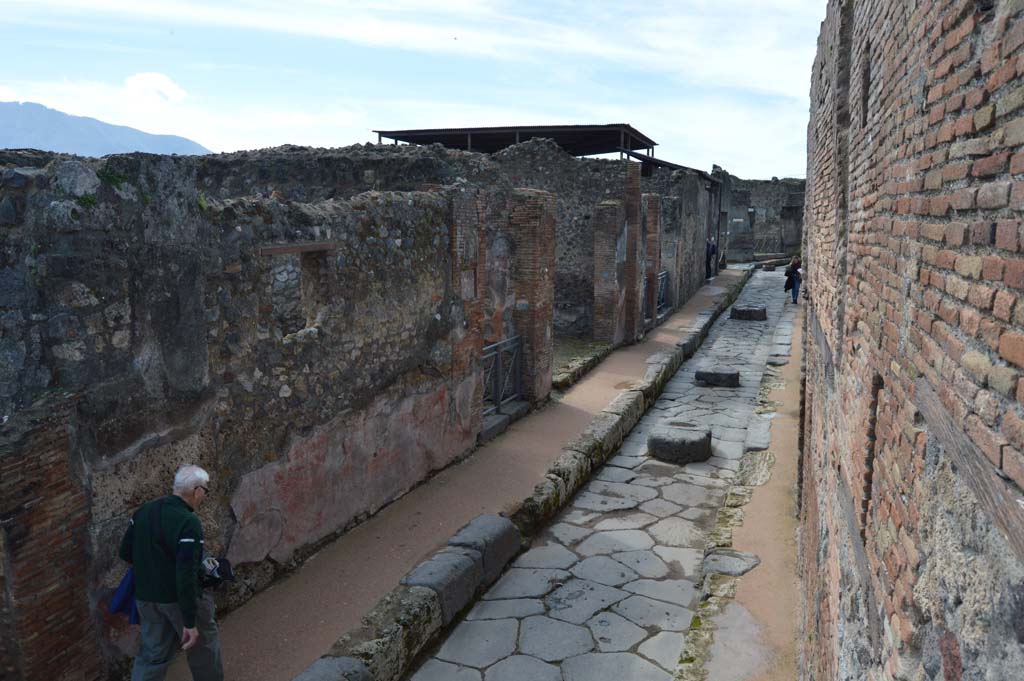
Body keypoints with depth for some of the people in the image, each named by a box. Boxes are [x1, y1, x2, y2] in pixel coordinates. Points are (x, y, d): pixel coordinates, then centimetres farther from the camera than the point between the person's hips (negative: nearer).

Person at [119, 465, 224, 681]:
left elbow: (125, 552, 9)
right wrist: (190, 622, -22)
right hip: (180, 598, -6)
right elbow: (186, 576, -28)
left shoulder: (144, 510, -2)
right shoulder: (188, 522, -26)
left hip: (146, 597, 7)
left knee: (152, 653, 19)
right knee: (203, 643, 17)